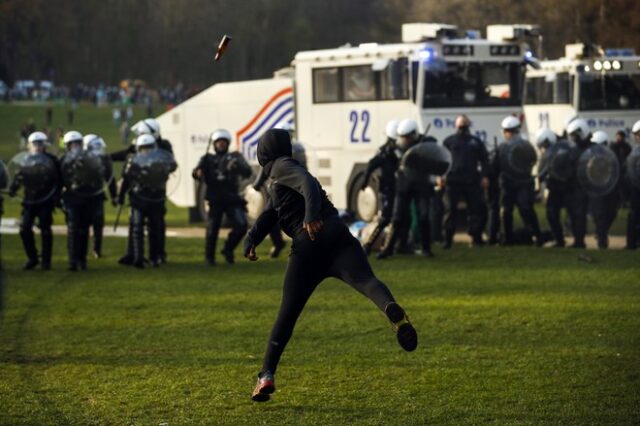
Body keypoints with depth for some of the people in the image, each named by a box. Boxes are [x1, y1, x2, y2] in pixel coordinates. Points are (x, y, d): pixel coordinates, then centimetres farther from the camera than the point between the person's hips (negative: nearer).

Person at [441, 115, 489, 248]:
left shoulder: (476, 142, 12)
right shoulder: (449, 141, 9)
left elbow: (484, 160, 11)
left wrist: (484, 176, 0)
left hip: (472, 182, 1)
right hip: (453, 181, -1)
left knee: (475, 210, 1)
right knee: (451, 211, 1)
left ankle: (476, 238, 7)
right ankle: (448, 240, 4)